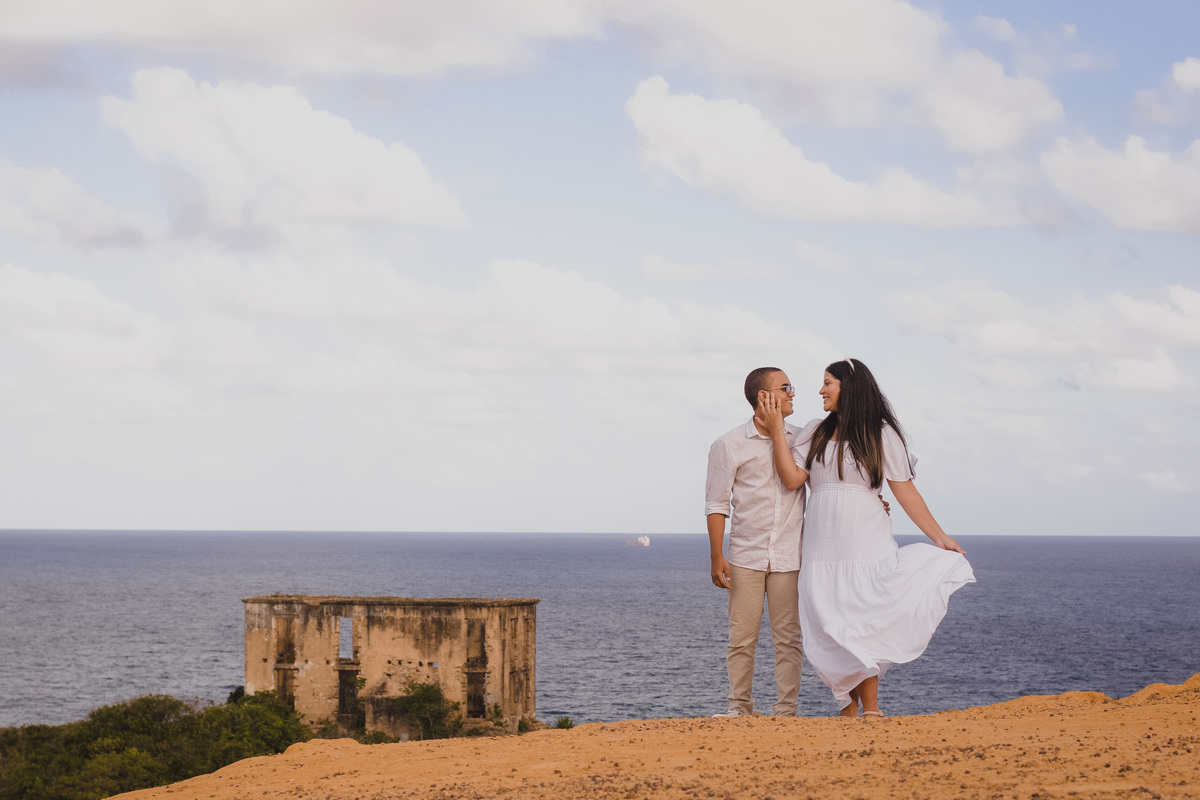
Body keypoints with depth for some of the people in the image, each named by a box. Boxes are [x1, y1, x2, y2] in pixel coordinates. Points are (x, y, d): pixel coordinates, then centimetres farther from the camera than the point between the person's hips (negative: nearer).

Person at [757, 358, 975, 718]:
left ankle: (870, 710, -2)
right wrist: (775, 430, -1)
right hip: (823, 549, 3)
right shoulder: (815, 433, 12)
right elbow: (792, 478, 1)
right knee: (830, 630, -2)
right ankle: (849, 709, 6)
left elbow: (905, 490, 0)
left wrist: (939, 537, -5)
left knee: (863, 623, -8)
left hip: (867, 546, -3)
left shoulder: (881, 434, 2)